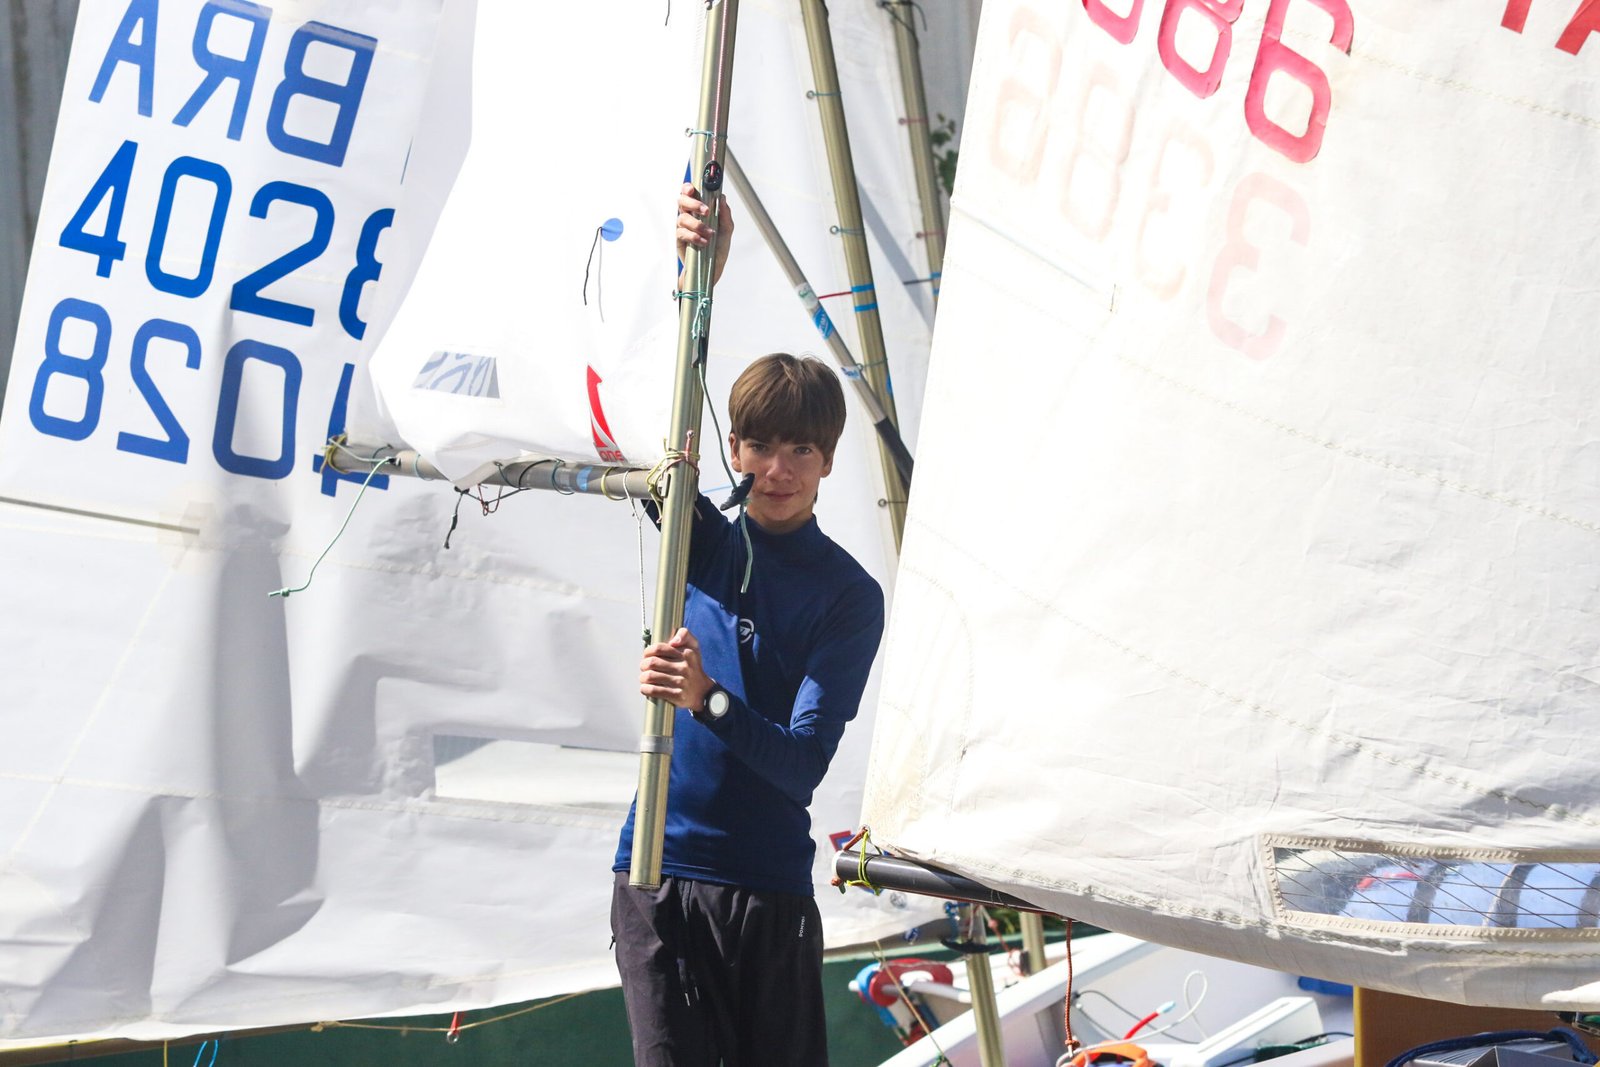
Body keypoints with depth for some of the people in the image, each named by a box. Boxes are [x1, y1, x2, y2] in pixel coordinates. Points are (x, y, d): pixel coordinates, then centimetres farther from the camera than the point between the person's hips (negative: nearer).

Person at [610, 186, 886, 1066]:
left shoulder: (849, 595, 0)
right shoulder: (702, 540, 8)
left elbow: (803, 762, -11)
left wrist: (709, 699, -29)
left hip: (770, 890, -1)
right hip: (659, 874, 1)